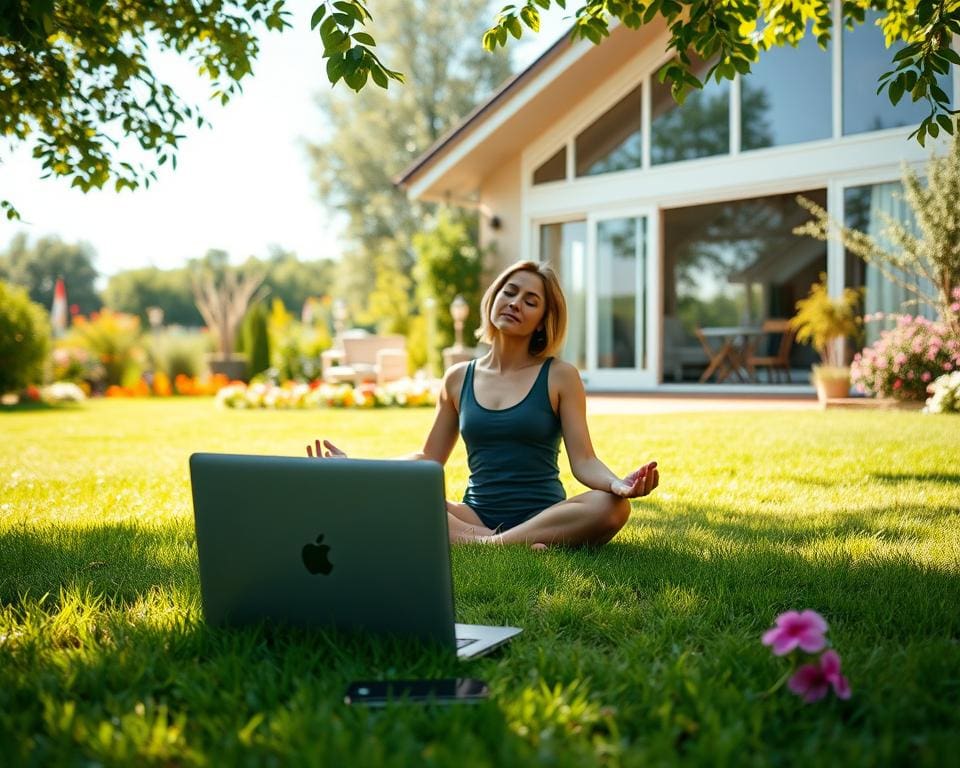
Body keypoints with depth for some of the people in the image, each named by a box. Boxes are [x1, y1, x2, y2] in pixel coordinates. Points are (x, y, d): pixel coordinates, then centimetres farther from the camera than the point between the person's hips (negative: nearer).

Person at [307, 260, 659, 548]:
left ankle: (485, 545, -33)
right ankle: (516, 547, -32)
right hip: (475, 515, 2)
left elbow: (584, 461, -5)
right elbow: (429, 459, 15)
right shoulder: (459, 379, 11)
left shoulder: (560, 376, 2)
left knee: (611, 507, -33)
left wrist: (618, 484, -28)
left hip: (543, 518, -2)